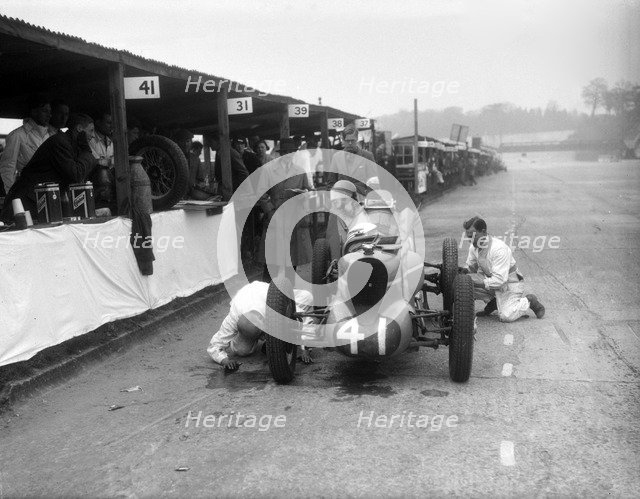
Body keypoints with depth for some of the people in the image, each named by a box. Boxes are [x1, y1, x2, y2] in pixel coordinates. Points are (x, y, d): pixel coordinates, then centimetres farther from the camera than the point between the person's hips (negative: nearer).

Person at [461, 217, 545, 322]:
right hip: (491, 280, 7)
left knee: (506, 316, -24)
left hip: (510, 283, -7)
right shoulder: (474, 248, -6)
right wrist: (463, 270, -13)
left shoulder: (499, 249, -29)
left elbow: (499, 280, -32)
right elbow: (470, 266, 11)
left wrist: (476, 282, -34)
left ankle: (528, 301, 6)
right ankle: (492, 301, 5)